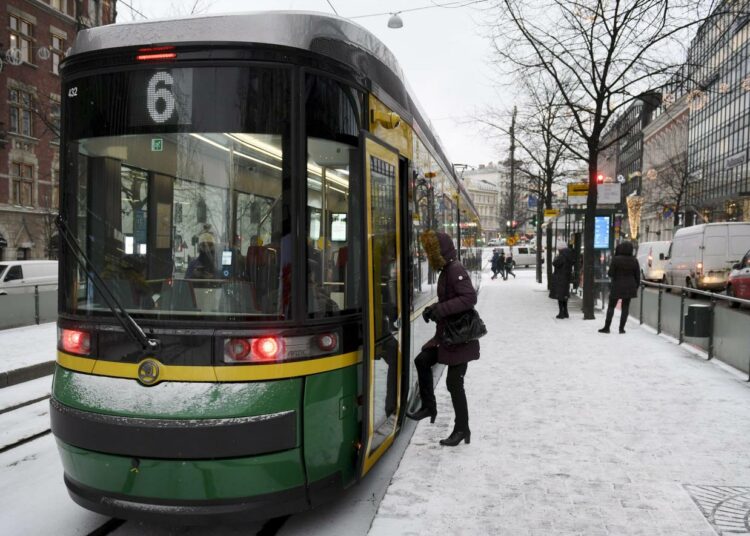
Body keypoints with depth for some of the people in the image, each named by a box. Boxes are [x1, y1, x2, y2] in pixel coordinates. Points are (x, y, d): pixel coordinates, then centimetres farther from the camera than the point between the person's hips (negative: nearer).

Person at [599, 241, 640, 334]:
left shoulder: (616, 259, -11)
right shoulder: (634, 260, -1)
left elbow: (610, 273, -11)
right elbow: (637, 276, 3)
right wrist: (636, 287, 12)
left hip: (617, 287, -3)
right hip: (629, 288, 3)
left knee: (611, 307, 6)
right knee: (625, 307, 9)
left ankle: (606, 327, 5)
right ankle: (622, 328, 8)